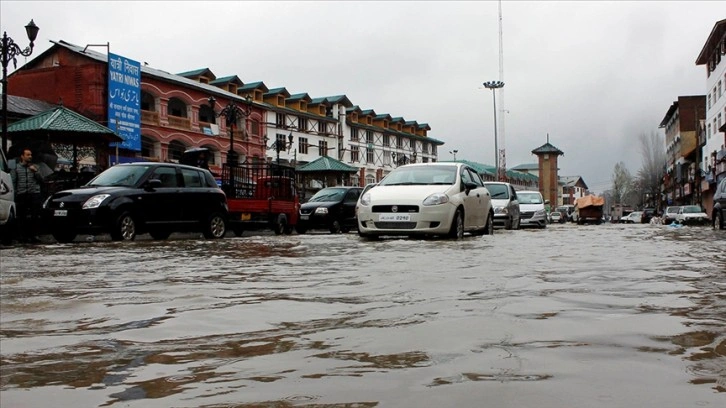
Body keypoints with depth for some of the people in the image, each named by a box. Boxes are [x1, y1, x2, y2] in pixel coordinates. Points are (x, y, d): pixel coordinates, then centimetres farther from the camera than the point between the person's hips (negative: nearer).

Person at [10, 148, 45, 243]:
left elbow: (41, 180, 11)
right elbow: (13, 182, 6)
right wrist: (14, 194, -4)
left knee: (35, 217, -5)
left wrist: (35, 171, -2)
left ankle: (34, 236, -3)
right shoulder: (16, 168, 11)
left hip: (34, 194, 1)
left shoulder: (35, 167, 17)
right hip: (21, 195, -1)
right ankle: (22, 236, 5)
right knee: (22, 217, 0)